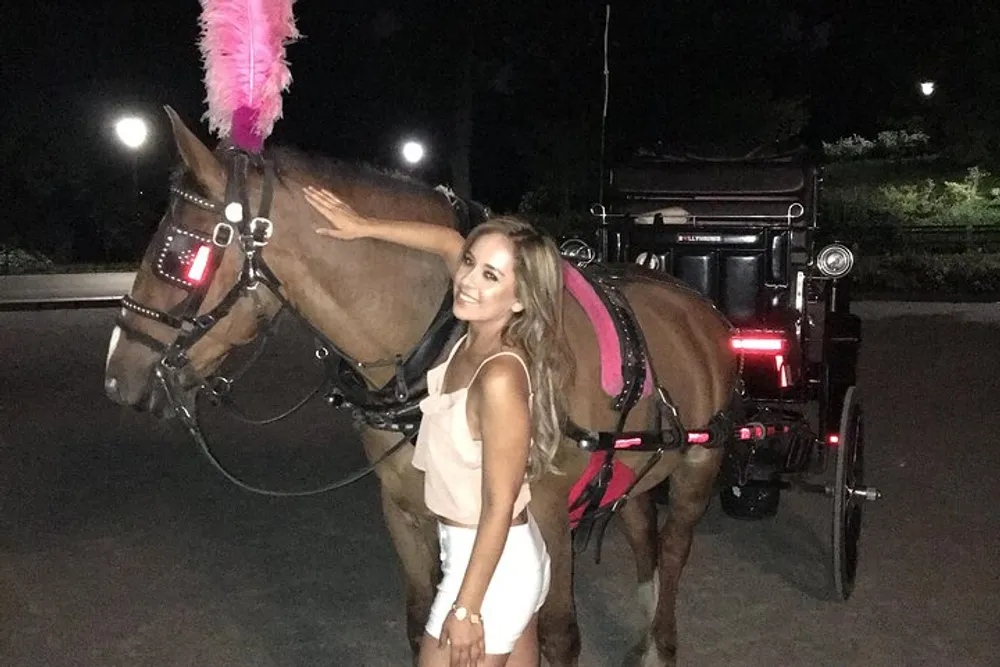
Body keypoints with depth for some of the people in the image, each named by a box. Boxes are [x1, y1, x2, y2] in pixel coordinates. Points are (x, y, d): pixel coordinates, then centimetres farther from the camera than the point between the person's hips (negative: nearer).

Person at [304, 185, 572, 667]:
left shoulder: (500, 376, -29)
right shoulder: (480, 335, -7)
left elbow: (499, 507, -24)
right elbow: (449, 242, 11)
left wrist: (465, 609, -18)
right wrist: (364, 227, 12)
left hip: (491, 565, -8)